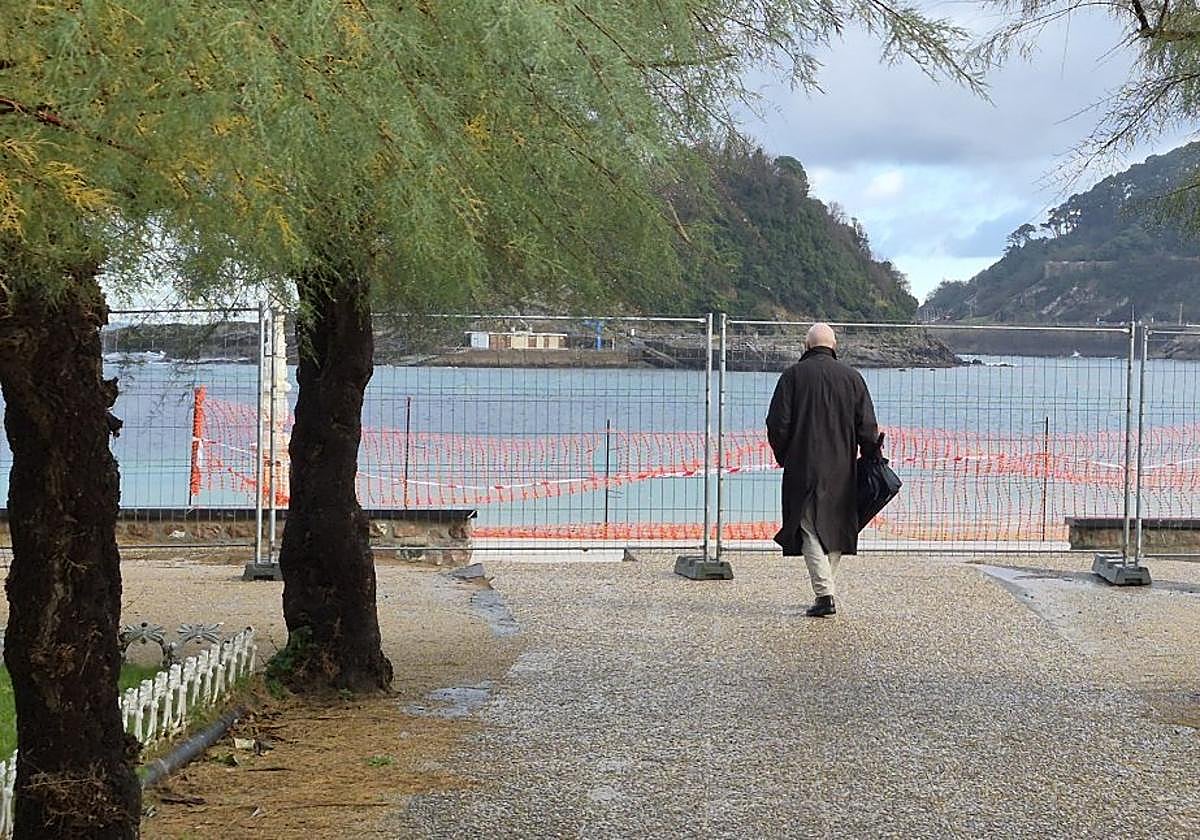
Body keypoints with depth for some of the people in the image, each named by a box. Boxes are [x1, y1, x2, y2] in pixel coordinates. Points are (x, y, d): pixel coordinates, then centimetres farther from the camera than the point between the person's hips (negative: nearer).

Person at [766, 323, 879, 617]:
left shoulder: (794, 375, -3)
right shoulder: (852, 377, 4)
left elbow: (778, 422, -5)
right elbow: (867, 426, 3)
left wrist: (782, 456, 9)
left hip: (804, 468, -3)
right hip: (842, 470, 3)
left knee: (810, 530, -2)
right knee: (835, 528, 15)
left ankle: (825, 594, -15)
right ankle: (827, 590, 20)